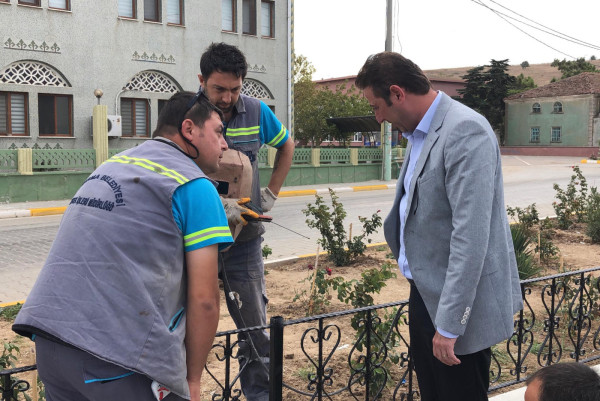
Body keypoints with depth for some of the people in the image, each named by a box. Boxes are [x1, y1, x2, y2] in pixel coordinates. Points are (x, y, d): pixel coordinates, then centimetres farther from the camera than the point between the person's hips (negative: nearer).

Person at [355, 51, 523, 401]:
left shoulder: (465, 131, -21)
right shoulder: (419, 132, 9)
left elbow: (471, 235, -25)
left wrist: (449, 324, -24)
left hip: (459, 305, -9)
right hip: (425, 292, 9)